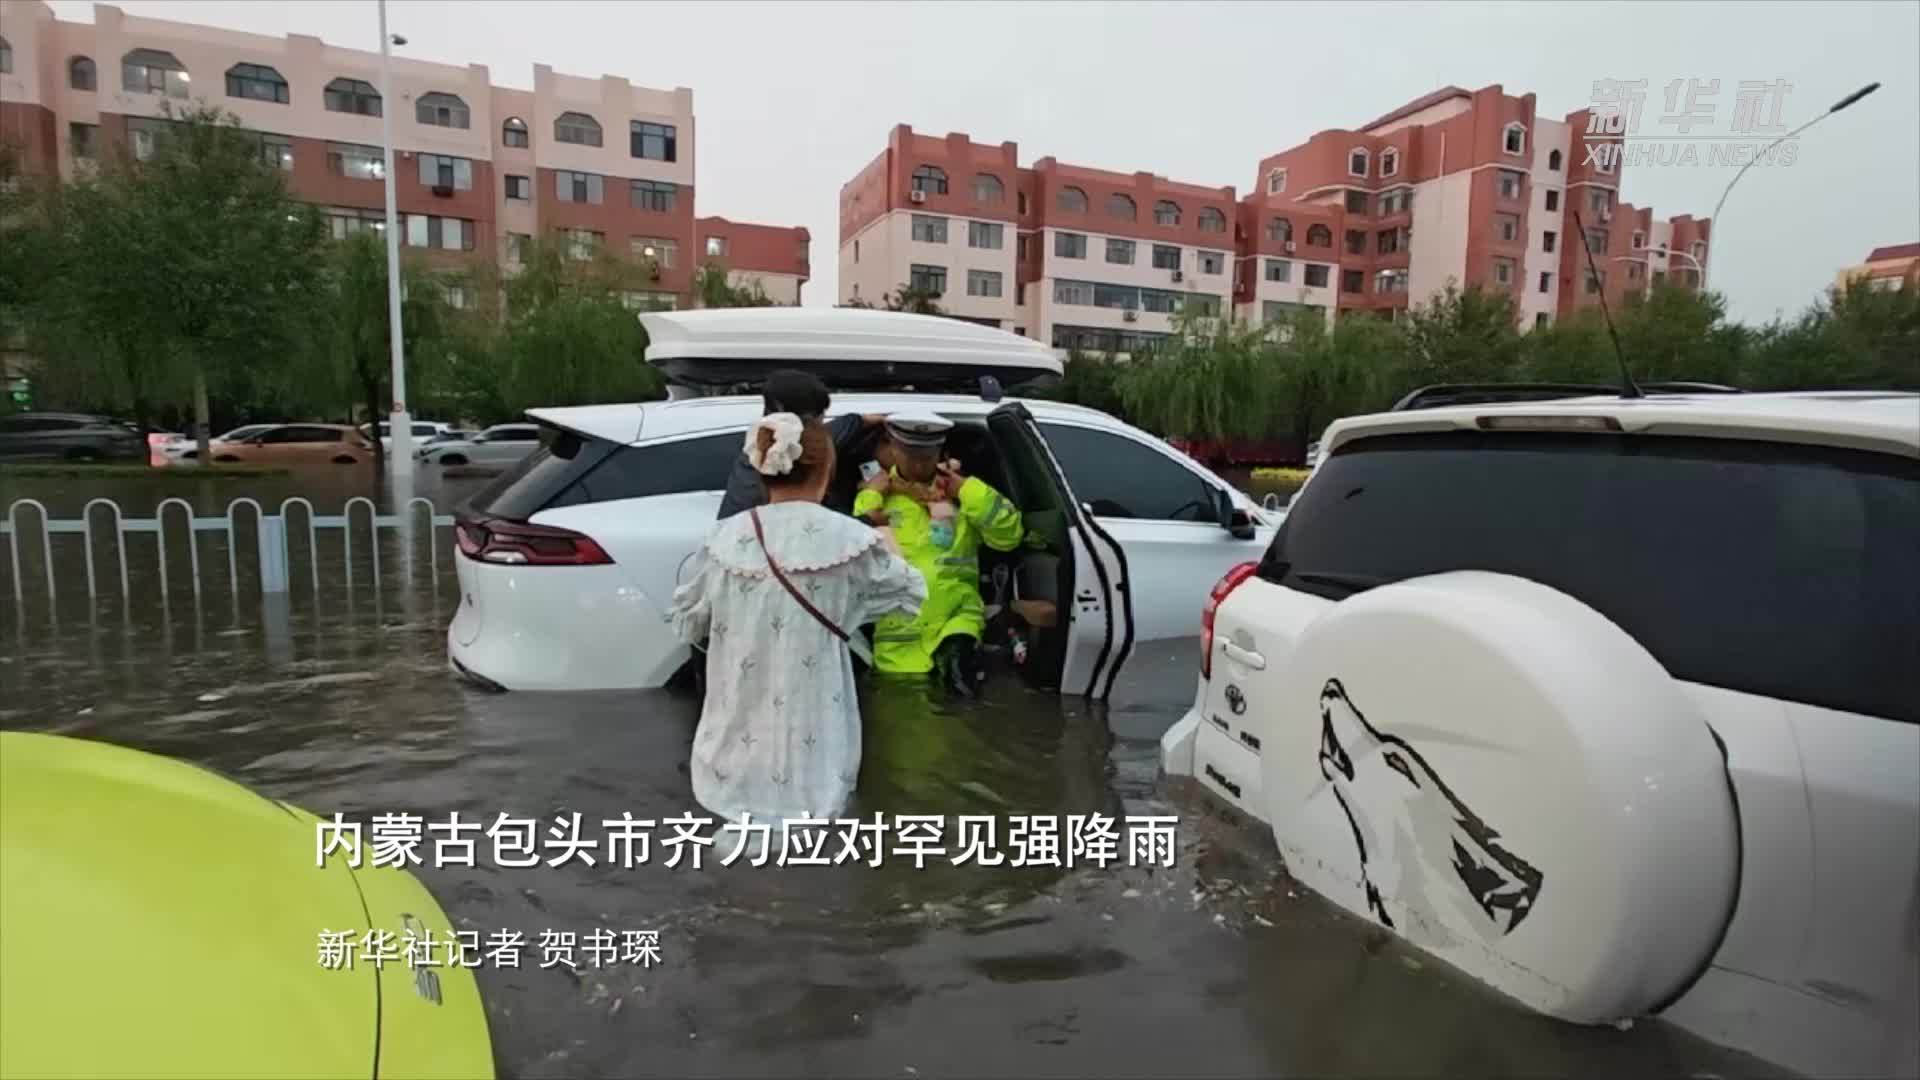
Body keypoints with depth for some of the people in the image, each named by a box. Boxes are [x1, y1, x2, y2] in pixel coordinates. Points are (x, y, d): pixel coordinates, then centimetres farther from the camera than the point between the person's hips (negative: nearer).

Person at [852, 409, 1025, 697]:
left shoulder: (961, 494, 9)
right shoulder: (876, 494, 6)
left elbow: (1009, 536, -3)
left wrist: (967, 489, -7)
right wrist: (870, 497, -9)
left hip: (957, 618, 0)